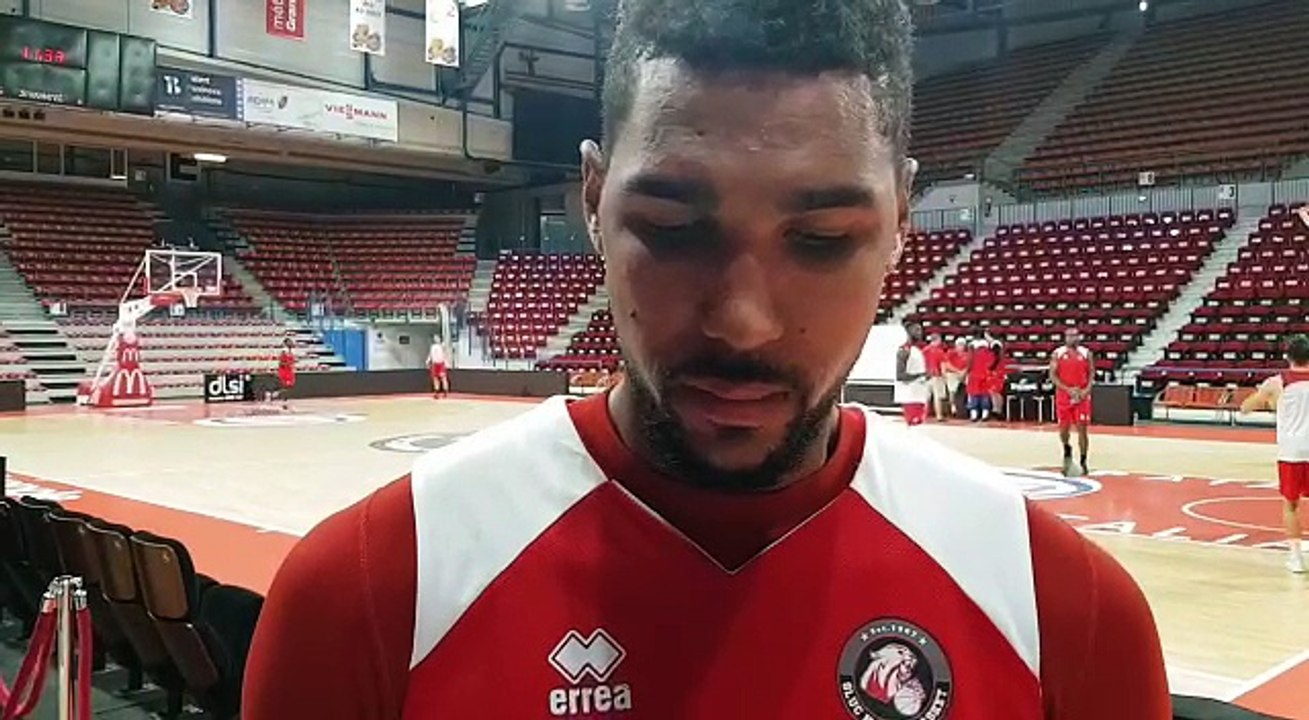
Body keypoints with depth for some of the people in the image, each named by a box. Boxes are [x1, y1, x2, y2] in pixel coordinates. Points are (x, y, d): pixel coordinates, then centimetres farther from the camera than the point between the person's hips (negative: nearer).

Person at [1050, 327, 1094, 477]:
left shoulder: (1086, 353, 3)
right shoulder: (1057, 354, -1)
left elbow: (1091, 373, 6)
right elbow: (1052, 375, -3)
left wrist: (1087, 389, -11)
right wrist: (1068, 389, -15)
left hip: (1082, 396, 0)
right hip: (1063, 396, 0)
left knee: (1082, 428, -3)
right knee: (1063, 428, 5)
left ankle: (1083, 461, 4)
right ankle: (1067, 449, 35)